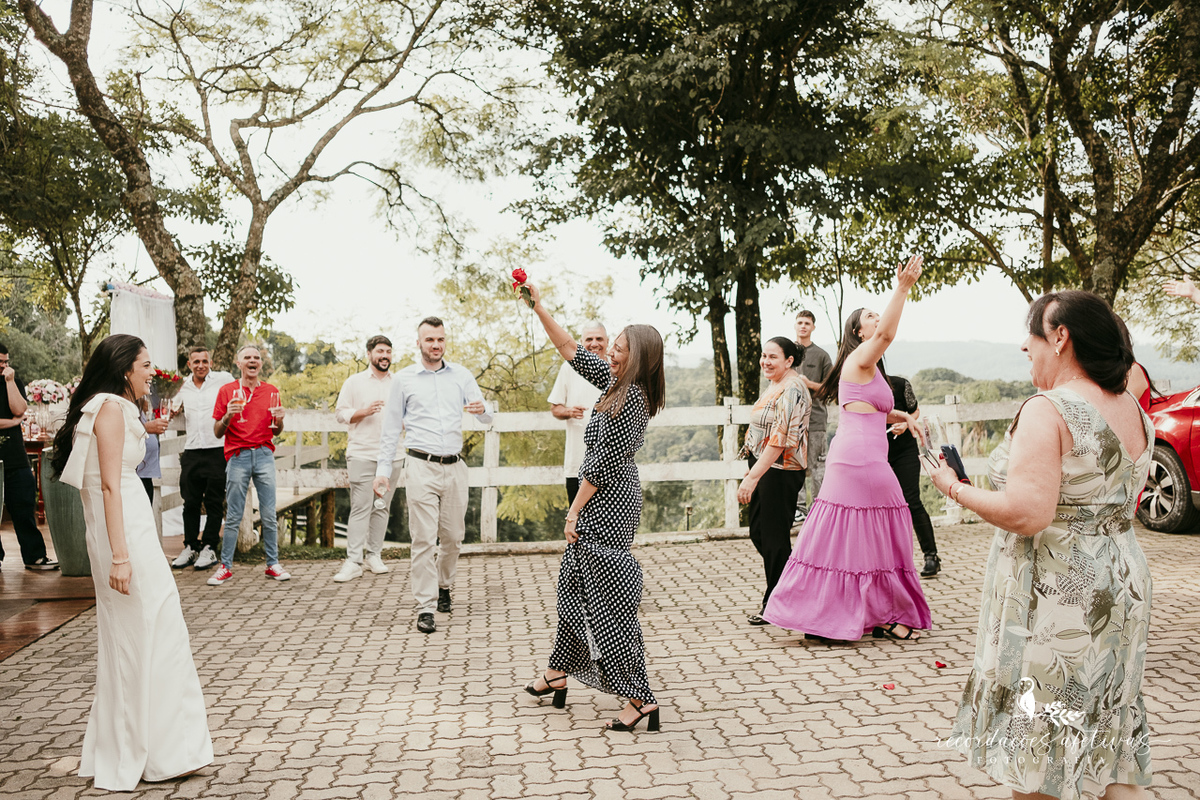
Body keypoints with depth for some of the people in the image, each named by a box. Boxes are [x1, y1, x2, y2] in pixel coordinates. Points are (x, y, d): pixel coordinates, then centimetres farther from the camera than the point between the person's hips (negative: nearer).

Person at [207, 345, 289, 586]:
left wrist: (279, 419, -4)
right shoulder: (227, 391, 5)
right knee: (233, 517, -1)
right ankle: (225, 567, 8)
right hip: (238, 457, -2)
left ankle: (273, 564, 8)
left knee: (269, 515, 0)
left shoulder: (271, 392, 12)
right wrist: (228, 416, -13)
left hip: (264, 455, 2)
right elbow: (217, 432, 5)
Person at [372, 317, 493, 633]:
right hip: (421, 467, -2)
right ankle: (425, 607, -1)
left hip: (455, 467, 3)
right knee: (423, 539, -7)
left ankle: (443, 586, 35)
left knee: (454, 536, 10)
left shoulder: (461, 375, 10)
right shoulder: (404, 379, 6)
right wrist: (383, 470, 4)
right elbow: (391, 428, 9)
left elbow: (487, 417, 7)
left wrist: (481, 409, -18)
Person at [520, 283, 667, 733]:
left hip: (606, 504, -10)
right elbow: (571, 351, 16)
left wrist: (574, 510, -15)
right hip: (608, 499, 10)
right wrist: (539, 307, 16)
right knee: (574, 583, 19)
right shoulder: (617, 383, 7)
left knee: (609, 597, -6)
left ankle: (640, 699, -1)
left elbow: (602, 463, -20)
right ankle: (557, 675, 34)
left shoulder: (630, 396, -19)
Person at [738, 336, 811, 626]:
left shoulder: (791, 390, -18)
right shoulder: (774, 386, 14)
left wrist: (752, 477, -26)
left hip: (780, 472, -10)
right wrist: (753, 473, 23)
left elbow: (780, 439, -25)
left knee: (774, 537, 0)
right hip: (766, 469, 10)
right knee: (758, 533, 15)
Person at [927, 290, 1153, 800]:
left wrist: (957, 490, -12)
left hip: (1054, 595, -8)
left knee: (1036, 751, 7)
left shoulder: (1047, 411, -20)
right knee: (1111, 741, 18)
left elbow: (1027, 514, -26)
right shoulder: (1135, 413, 8)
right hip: (1123, 585, 8)